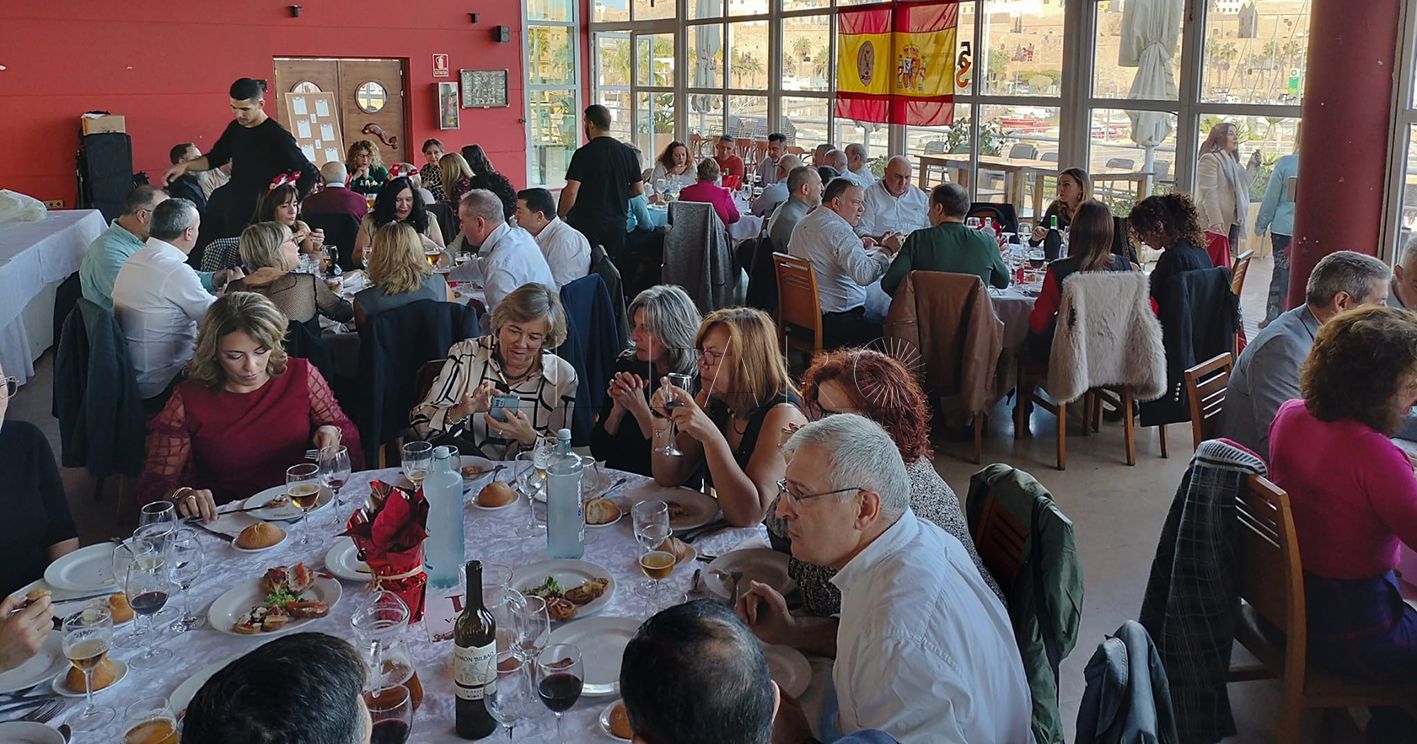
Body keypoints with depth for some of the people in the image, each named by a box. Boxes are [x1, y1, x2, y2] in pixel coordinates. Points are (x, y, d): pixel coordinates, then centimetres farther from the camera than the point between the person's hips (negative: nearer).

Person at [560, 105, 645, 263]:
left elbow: (571, 192, -16)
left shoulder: (583, 154, -11)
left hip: (587, 225, -4)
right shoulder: (628, 153, 4)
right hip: (618, 224, 5)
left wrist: (560, 217, -2)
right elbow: (639, 190, 8)